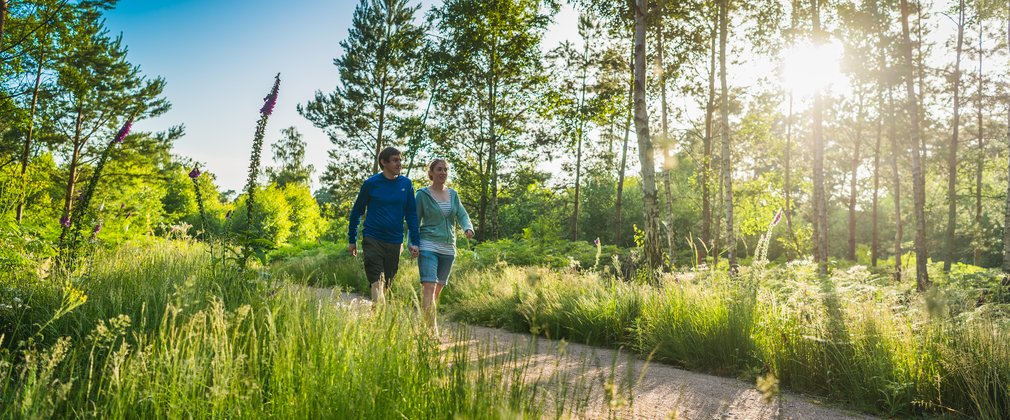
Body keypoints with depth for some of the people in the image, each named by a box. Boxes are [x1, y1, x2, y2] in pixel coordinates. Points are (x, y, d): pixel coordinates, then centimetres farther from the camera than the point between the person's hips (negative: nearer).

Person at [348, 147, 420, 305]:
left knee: (386, 285, 13)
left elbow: (411, 214, 8)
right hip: (372, 240, -3)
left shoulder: (406, 184, 4)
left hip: (395, 243, 3)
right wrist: (352, 241, 8)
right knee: (377, 283, -11)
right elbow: (356, 212, 6)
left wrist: (415, 242, 1)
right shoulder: (371, 183, -3)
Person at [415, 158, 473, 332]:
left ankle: (425, 318, 29)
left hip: (448, 248, 5)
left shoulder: (453, 194, 12)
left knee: (439, 287, 12)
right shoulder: (423, 194, -1)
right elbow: (415, 220, -1)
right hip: (428, 246, -5)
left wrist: (468, 228, -16)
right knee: (429, 286, -15)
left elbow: (462, 215, 6)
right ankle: (432, 328, -19)